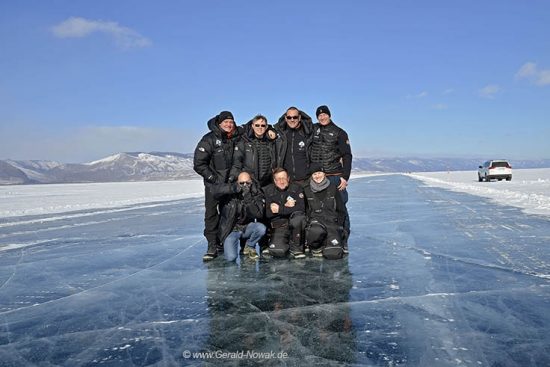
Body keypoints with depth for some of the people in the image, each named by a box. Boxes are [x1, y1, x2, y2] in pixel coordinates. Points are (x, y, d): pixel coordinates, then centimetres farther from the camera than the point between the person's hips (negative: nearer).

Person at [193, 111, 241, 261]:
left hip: (231, 183, 4)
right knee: (211, 213, -7)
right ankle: (212, 246, -3)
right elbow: (198, 163, -10)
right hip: (213, 183, -3)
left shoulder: (237, 139, 4)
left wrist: (235, 176, 1)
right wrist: (213, 178, -13)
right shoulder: (209, 139, -8)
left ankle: (221, 242, 21)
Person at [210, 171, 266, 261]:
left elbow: (259, 214, -19)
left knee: (261, 228, -29)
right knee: (231, 257, -19)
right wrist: (232, 188, -41)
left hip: (247, 227, 2)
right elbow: (214, 190, -29)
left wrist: (248, 200, -31)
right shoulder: (230, 192, -12)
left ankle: (249, 247, 3)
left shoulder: (256, 194, -7)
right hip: (230, 229, -2)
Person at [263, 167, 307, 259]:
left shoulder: (296, 188, 1)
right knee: (277, 251, -25)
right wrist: (285, 206, -10)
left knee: (298, 215, -35)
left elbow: (301, 208, -13)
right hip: (279, 225, 0)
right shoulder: (268, 191, 5)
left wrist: (280, 209, -14)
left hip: (295, 224, 0)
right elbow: (268, 213, -3)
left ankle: (296, 247, -13)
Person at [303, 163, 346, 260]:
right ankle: (316, 248, -4)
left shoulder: (332, 188, 7)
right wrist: (309, 223, 0)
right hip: (315, 221, 0)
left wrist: (338, 225, 4)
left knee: (334, 254, -21)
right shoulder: (307, 190, 7)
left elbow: (341, 210, 13)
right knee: (317, 231, -41)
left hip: (332, 222, 1)